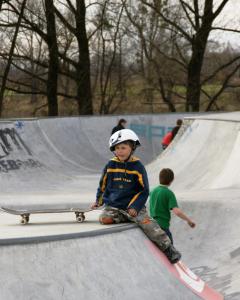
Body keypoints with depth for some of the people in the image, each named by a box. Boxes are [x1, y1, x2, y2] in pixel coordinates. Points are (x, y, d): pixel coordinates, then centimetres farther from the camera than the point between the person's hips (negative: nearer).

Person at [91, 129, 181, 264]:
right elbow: (103, 185, 20)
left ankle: (168, 248, -20)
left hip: (134, 206, -2)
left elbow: (144, 191, 0)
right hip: (113, 206, 2)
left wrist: (135, 207, -11)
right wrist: (98, 201, 19)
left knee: (146, 222, -24)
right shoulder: (110, 165, 5)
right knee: (104, 219, -29)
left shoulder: (137, 166, -1)